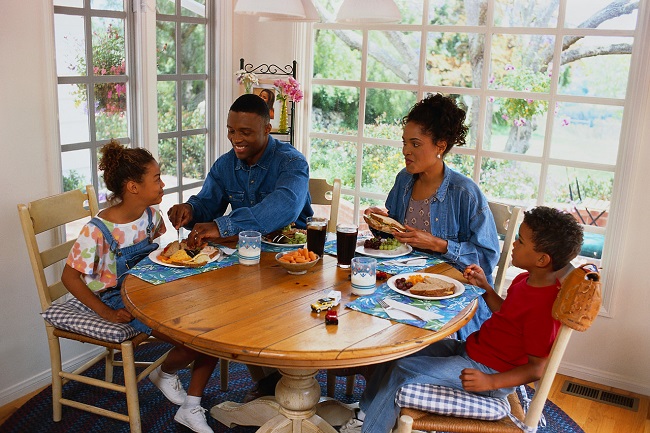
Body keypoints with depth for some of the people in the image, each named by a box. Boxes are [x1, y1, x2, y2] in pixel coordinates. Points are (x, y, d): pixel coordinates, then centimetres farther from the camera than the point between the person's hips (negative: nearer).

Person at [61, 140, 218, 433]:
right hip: (122, 302, -7)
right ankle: (164, 373, 16)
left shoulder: (151, 216, -1)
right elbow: (70, 276, -14)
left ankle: (191, 409, 4)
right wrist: (106, 313, -19)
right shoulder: (98, 231, -21)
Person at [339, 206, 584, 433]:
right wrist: (485, 287, 8)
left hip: (489, 371, -10)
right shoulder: (526, 280, 2)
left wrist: (490, 382, -32)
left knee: (402, 370, -17)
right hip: (471, 348, 10)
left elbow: (536, 369, -23)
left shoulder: (544, 305, -27)